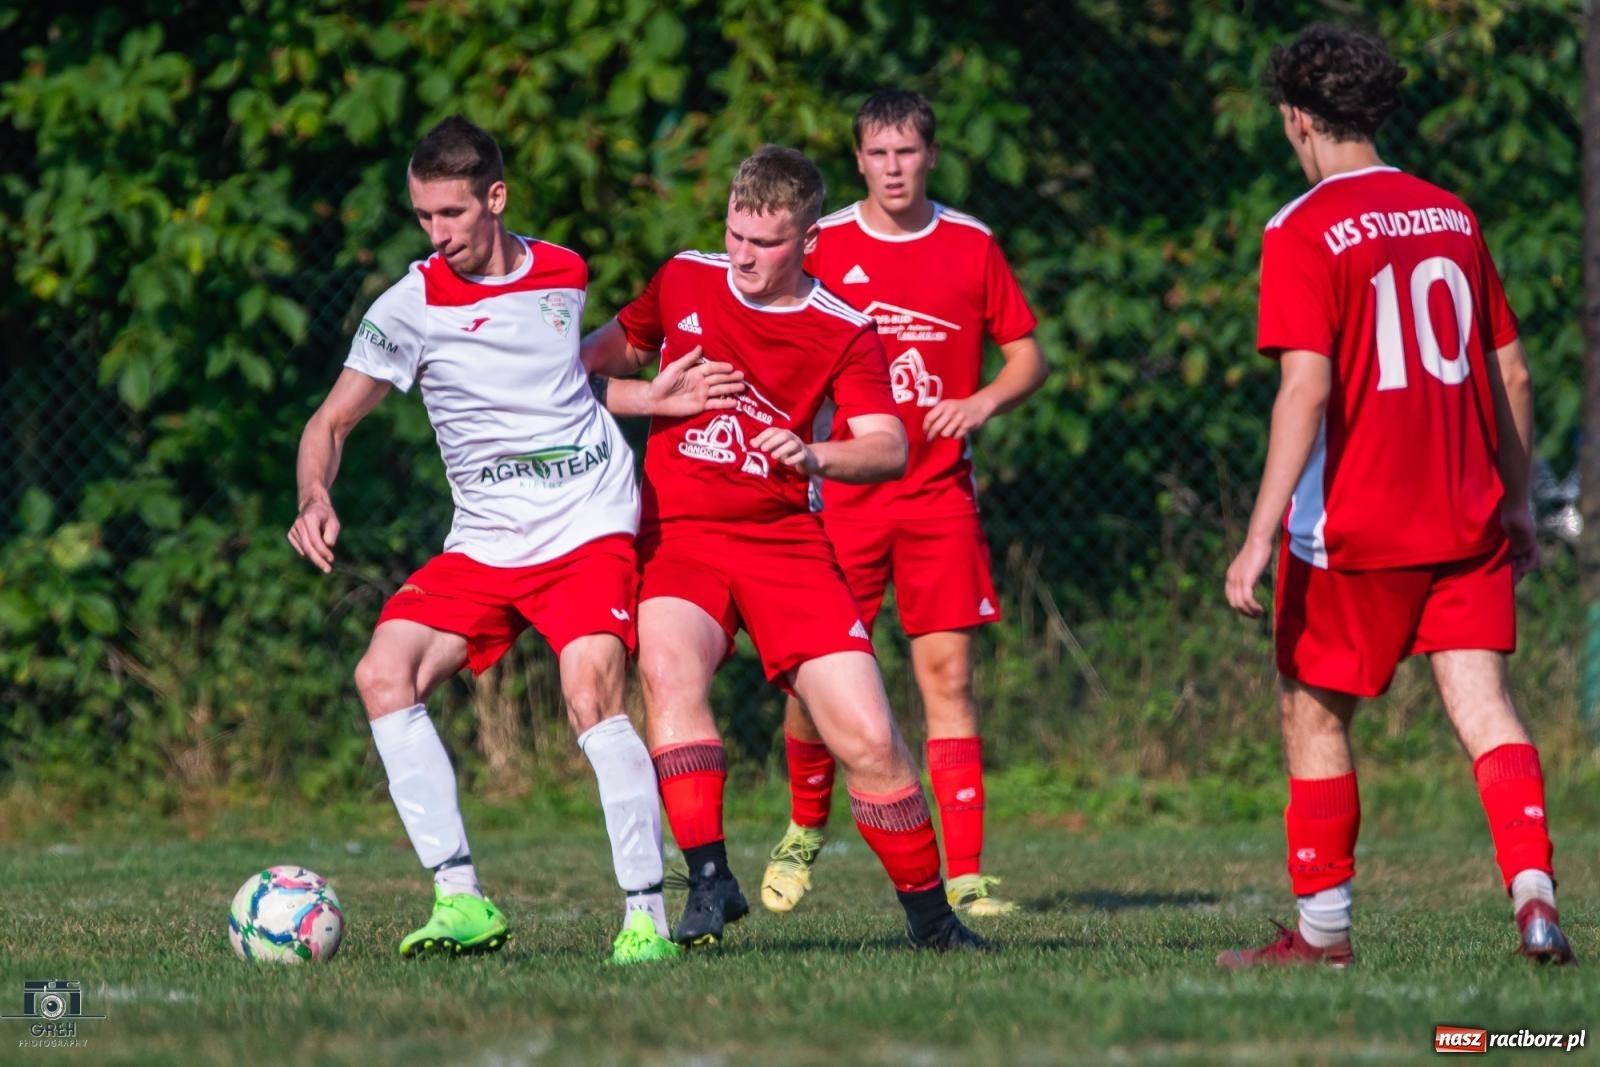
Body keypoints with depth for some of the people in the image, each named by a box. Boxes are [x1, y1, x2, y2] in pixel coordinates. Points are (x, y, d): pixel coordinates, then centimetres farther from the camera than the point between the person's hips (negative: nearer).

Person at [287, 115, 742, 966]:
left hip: (589, 527, -1)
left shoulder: (565, 274, 5)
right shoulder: (413, 306, -3)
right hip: (483, 542, 1)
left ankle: (646, 913, -20)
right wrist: (316, 499, -17)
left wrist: (647, 400, 11)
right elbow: (331, 422, 2)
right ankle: (462, 901, -18)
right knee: (383, 673, -18)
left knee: (590, 687, -25)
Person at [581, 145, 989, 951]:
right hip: (677, 535, 0)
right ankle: (709, 880, -36)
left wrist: (815, 456, -33)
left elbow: (889, 449, -14)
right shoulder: (684, 282, 5)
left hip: (782, 541, 0)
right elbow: (621, 346, 26)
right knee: (668, 663, -33)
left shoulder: (845, 333, -2)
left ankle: (930, 916, 11)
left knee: (868, 737, -8)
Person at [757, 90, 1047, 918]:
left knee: (948, 672, -6)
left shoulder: (970, 246, 4)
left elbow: (1028, 357, 10)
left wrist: (983, 402, -10)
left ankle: (964, 874, -6)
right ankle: (805, 828, 28)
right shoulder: (822, 247, 1)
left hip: (940, 495, 0)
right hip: (842, 496, 0)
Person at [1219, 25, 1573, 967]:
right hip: (1467, 519, 5)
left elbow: (1306, 390, -18)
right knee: (1481, 701, 0)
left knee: (1315, 711, 10)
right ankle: (1534, 887, -20)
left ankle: (1323, 929, 16)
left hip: (1355, 526, -5)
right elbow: (1511, 374, 12)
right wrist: (1517, 501, 23)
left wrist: (1261, 534, -17)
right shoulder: (1453, 217, 9)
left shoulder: (1304, 232, -9)